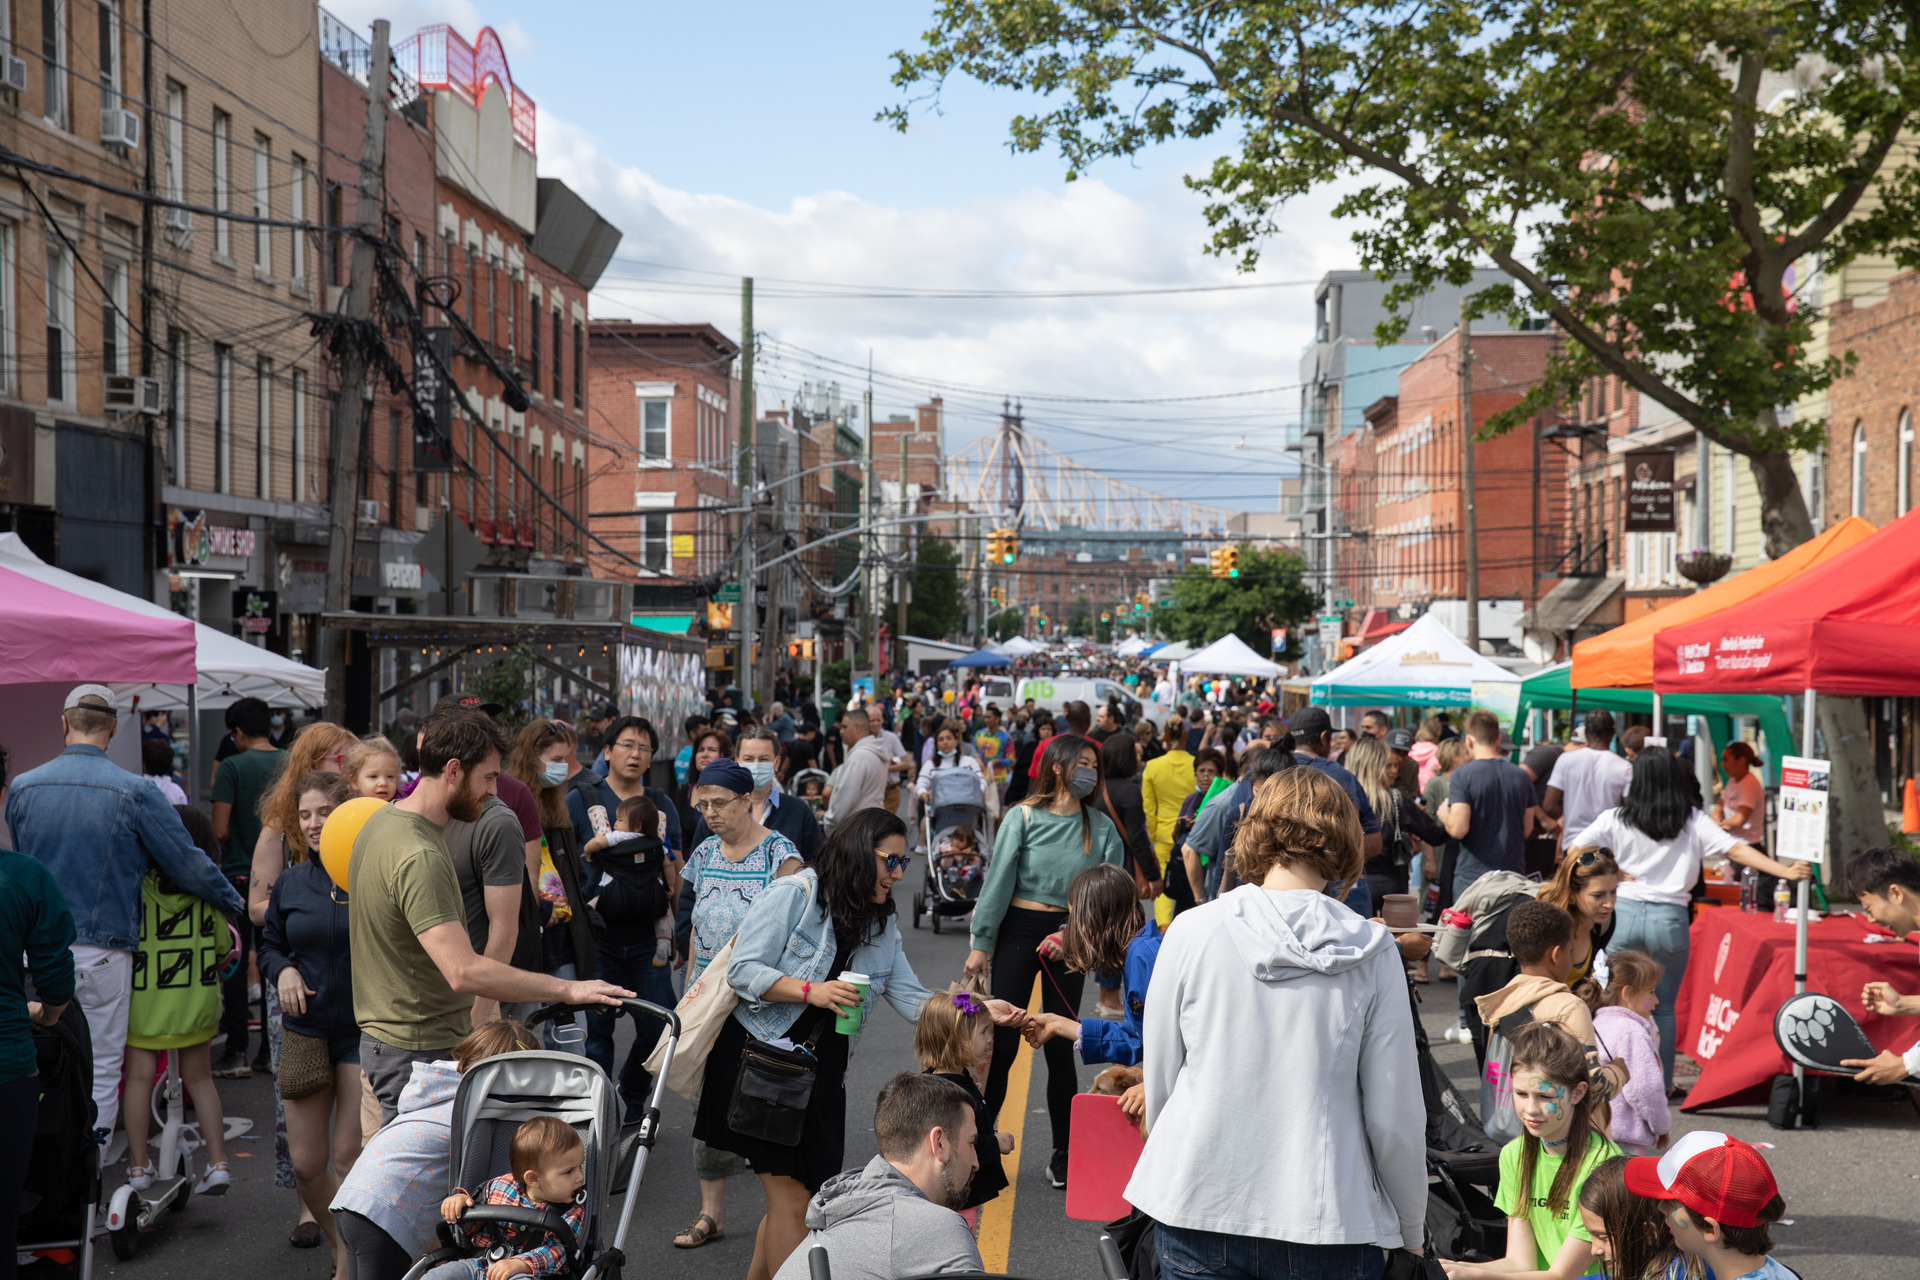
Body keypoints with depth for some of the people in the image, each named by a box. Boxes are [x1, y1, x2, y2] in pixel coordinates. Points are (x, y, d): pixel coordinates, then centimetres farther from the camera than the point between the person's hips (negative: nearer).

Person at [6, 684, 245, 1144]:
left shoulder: (22, 788, 3)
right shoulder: (133, 792, -10)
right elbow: (188, 864, -5)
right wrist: (235, 901, 10)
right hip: (101, 951, -4)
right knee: (101, 1073, 5)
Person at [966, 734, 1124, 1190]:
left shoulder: (1101, 827, 2)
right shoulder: (1025, 817, -5)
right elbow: (998, 882, -4)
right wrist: (980, 943, -6)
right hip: (1019, 930, -2)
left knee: (1060, 1045, 5)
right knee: (1003, 1041, -1)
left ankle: (1063, 1154, 15)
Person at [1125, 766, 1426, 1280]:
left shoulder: (1193, 932, -6)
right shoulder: (1374, 952, -7)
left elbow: (1159, 1082, 3)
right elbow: (1394, 1114, -3)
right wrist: (1412, 1232, 12)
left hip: (1200, 1204, 0)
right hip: (1328, 1218, 0)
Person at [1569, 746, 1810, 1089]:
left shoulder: (1616, 818, 1)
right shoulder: (1692, 820, 2)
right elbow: (1736, 850, -4)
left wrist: (1614, 872, 4)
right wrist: (1786, 871, -4)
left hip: (1624, 913, -1)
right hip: (1670, 919, 1)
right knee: (1663, 1009, 13)